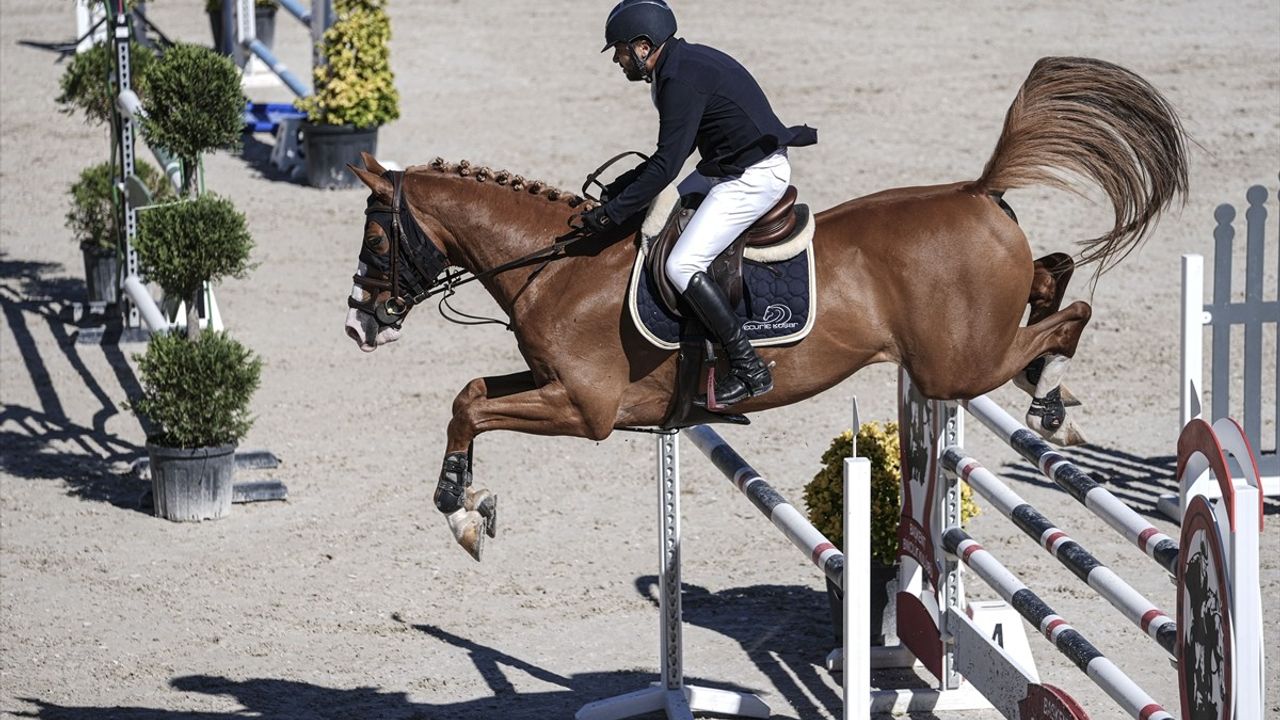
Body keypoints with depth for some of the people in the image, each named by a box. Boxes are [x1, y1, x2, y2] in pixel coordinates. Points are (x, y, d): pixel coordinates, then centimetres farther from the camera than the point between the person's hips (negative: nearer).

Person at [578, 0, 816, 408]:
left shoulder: (681, 80, -20)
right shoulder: (684, 64, 12)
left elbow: (666, 166, -23)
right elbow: (671, 155, 21)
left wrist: (612, 213, -19)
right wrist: (621, 188, 18)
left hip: (753, 177, -11)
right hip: (727, 168, 11)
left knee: (682, 266, -16)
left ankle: (749, 370, -15)